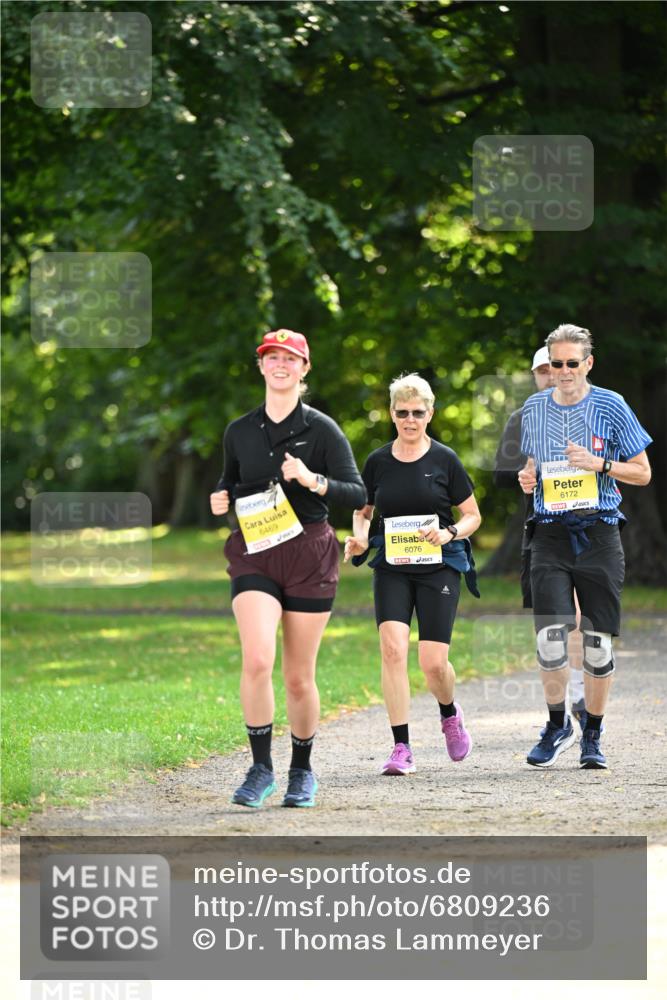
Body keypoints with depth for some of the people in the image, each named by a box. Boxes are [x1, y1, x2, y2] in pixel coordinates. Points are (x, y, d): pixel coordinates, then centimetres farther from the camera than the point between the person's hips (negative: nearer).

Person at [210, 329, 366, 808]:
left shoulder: (321, 428, -1)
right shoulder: (240, 431, 8)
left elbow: (358, 494, -6)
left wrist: (312, 480, -22)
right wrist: (220, 499, 1)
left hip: (308, 554, -1)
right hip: (254, 555, 1)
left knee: (299, 676, 4)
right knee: (257, 660, -20)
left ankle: (302, 771, 23)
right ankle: (261, 768, -10)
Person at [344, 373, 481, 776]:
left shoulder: (444, 460, -2)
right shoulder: (378, 462, 5)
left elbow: (473, 516, 4)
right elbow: (363, 511, 18)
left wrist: (450, 532, -16)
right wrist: (359, 538, -3)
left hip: (438, 568, -2)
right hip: (392, 569, 2)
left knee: (434, 662, -7)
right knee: (393, 648, -18)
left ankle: (450, 713, 30)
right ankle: (402, 749, -14)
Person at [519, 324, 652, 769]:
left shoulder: (611, 406, 0)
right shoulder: (534, 408, 10)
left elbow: (642, 473, 4)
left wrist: (600, 465, -12)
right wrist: (528, 477, 4)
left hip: (599, 532, -2)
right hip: (551, 534, 2)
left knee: (599, 641, 1)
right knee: (551, 634, -12)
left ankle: (593, 736, 15)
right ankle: (558, 725, 7)